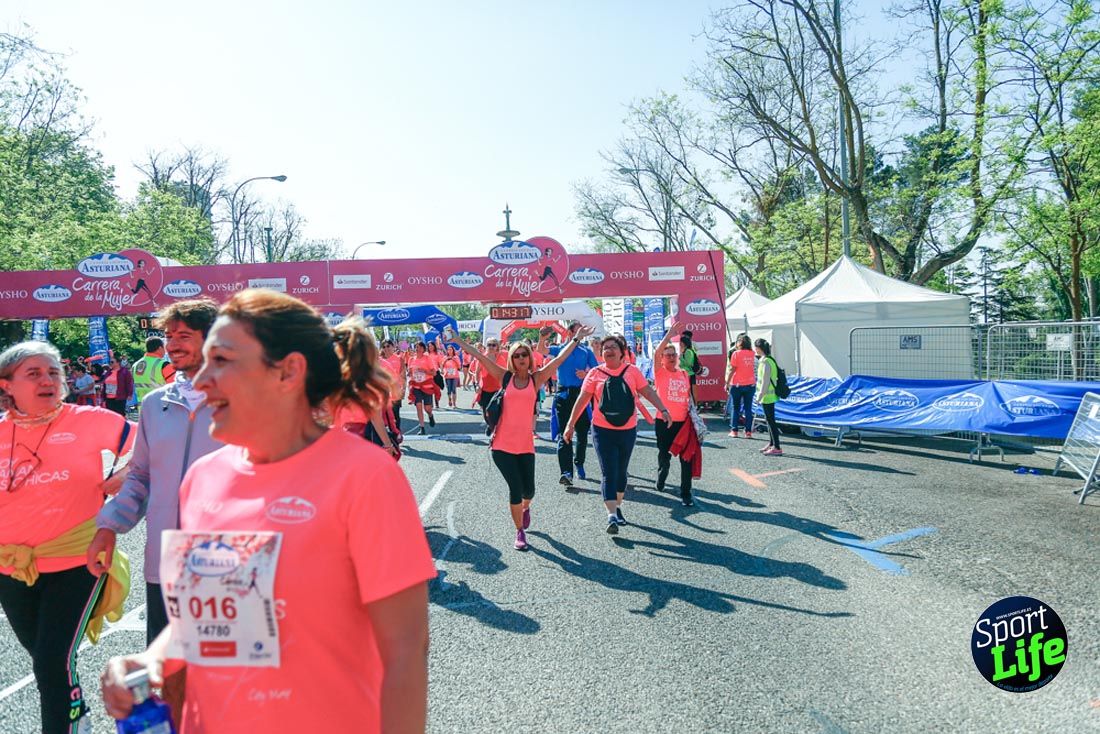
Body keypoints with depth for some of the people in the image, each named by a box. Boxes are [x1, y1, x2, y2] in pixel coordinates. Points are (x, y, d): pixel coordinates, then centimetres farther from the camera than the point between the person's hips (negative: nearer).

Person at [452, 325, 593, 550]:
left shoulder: (536, 379, 4)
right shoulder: (505, 377, 3)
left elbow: (559, 359, 6)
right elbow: (477, 354, 2)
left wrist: (576, 339, 7)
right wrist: (455, 338, 2)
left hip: (525, 444, 1)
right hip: (502, 445, -1)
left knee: (528, 489, 2)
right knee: (515, 488, -6)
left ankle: (525, 507, 40)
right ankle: (520, 532, 13)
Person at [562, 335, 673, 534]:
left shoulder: (632, 371, 1)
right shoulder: (595, 374, -1)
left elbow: (648, 392, 0)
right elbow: (582, 400, 0)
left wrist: (663, 409, -12)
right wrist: (571, 424, -2)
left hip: (628, 430, 2)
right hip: (603, 430, -2)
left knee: (621, 472, 15)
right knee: (609, 473, -6)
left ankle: (617, 507, 33)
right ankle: (612, 516, -7)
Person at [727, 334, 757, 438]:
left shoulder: (736, 353, -7)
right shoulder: (752, 354, 3)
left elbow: (732, 369, -9)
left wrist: (727, 383, -3)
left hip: (737, 384, -3)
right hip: (750, 384, 3)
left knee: (735, 408, 7)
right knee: (748, 408, 5)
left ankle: (734, 431, 5)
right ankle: (748, 431, 2)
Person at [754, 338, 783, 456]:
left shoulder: (765, 362, -18)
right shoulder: (769, 360, 12)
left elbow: (765, 382, -21)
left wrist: (759, 396, -16)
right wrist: (760, 395, 20)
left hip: (767, 397, -10)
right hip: (770, 396, 10)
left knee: (770, 421, -6)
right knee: (769, 420, 17)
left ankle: (777, 448, -4)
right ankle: (771, 444, 27)